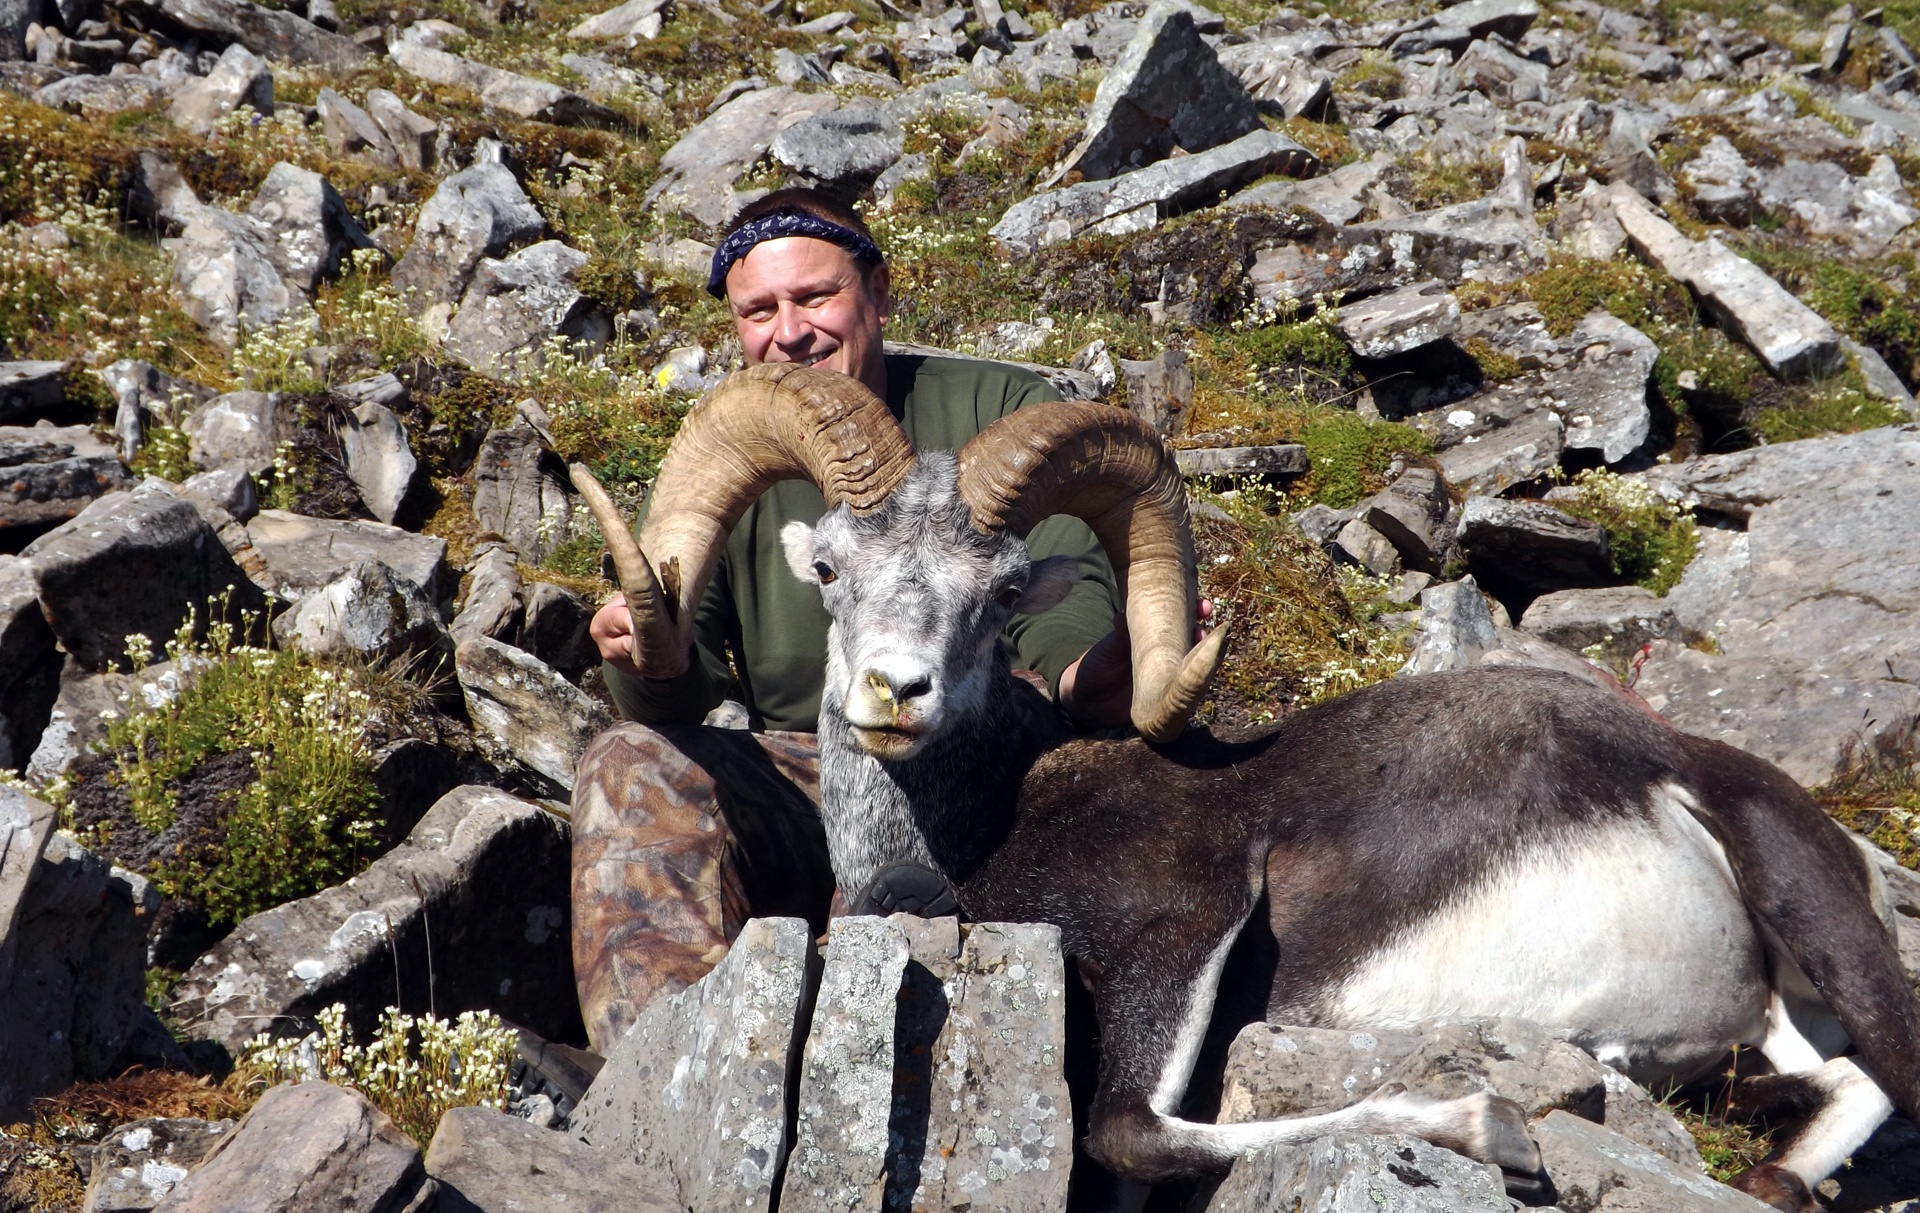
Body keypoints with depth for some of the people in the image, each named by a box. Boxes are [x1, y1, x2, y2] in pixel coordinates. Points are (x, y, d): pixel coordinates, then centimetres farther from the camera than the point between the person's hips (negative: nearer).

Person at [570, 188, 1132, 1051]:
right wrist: (647, 665, -26)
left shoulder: (999, 411, 1)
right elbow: (684, 700, 0)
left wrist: (1080, 670, -38)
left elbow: (1066, 589, -13)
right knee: (629, 764, -22)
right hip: (797, 780, 3)